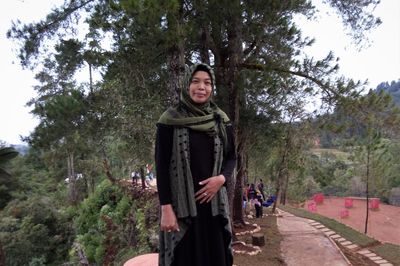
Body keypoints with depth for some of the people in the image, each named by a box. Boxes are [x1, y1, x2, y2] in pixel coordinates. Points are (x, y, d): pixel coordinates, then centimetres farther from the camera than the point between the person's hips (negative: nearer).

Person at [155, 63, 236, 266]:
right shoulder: (170, 120, -6)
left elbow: (231, 157, 11)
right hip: (181, 203, -3)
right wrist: (166, 208, -13)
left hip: (213, 201, 4)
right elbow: (161, 165, -7)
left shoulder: (221, 121, 5)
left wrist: (221, 178, -10)